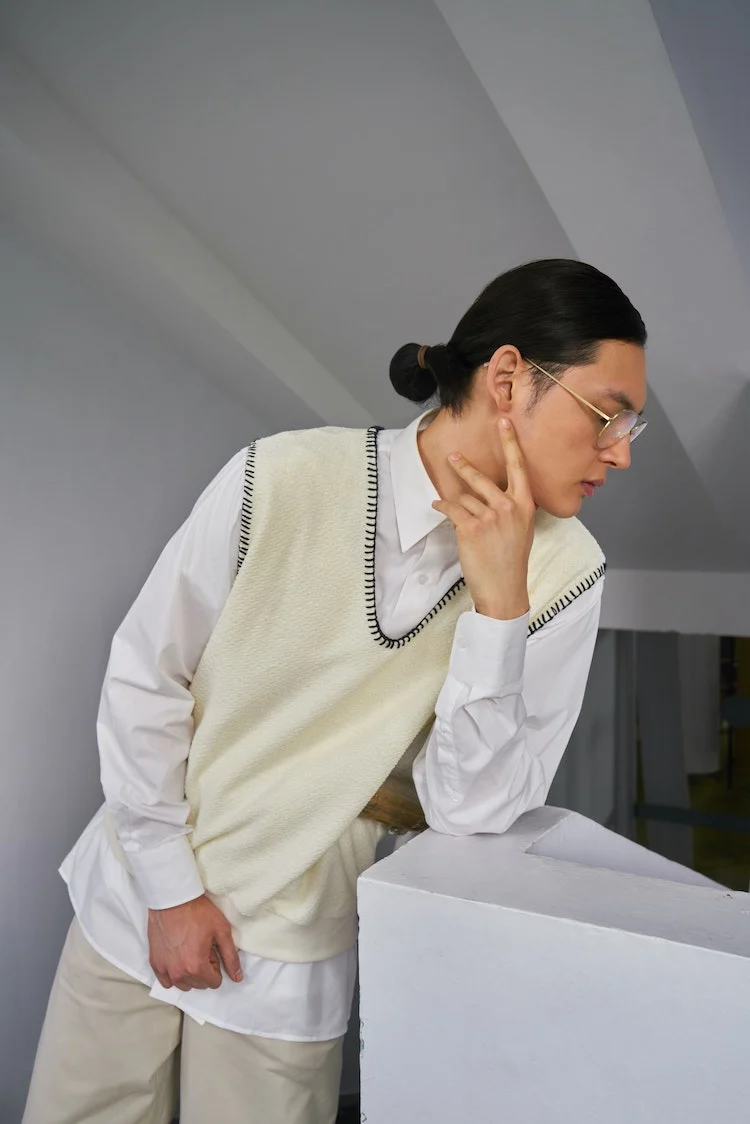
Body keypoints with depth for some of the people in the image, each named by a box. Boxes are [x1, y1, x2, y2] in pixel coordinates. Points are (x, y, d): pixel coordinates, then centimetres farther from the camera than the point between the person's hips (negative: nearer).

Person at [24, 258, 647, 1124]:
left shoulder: (561, 572, -14)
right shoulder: (282, 479, -20)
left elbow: (472, 811, -16)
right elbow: (143, 678, -9)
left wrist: (498, 600, -27)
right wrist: (171, 885, -6)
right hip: (138, 895, 0)